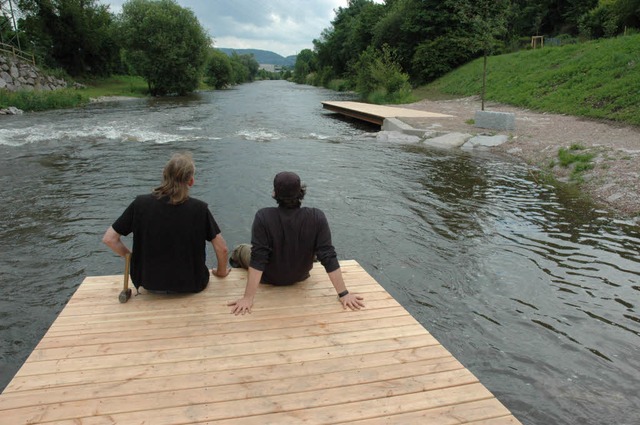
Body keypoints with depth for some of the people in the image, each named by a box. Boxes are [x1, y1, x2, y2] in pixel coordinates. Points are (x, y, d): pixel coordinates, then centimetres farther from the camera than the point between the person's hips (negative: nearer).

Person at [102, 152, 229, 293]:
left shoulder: (140, 203, -12)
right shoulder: (199, 208, -16)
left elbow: (109, 238, -7)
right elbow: (222, 249, -12)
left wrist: (133, 257, 9)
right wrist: (221, 272, 8)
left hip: (150, 283, 2)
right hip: (190, 284, -1)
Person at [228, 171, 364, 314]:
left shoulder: (263, 217, -33)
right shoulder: (317, 217, -28)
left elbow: (257, 260, -32)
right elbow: (329, 258, -27)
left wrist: (248, 298, -26)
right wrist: (344, 294, -20)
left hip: (268, 278, -1)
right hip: (300, 277, 2)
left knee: (241, 250, 28)